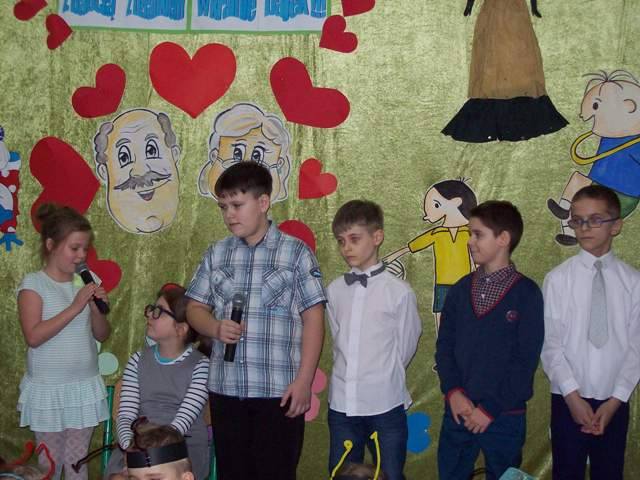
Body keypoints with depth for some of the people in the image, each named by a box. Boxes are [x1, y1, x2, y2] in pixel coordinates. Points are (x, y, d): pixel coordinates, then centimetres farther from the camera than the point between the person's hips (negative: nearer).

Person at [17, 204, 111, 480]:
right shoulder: (33, 284, -9)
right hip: (48, 390, -4)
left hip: (85, 388, 4)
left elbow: (101, 335, 8)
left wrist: (97, 309, -11)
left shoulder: (85, 282, 3)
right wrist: (75, 308, -21)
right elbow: (34, 336, -19)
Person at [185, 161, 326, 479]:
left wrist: (304, 381, -10)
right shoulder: (216, 254, 9)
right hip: (225, 388, 4)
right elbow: (195, 307, 13)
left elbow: (313, 319, -5)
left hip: (279, 390, -4)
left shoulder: (296, 253, -3)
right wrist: (215, 328, -10)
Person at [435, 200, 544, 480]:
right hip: (457, 411, 4)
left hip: (504, 417, -4)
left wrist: (490, 409, -12)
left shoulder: (527, 293, -7)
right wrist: (453, 392, -10)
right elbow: (444, 346, 6)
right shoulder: (461, 289, 6)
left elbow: (525, 361, -10)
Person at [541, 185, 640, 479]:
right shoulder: (557, 279, -5)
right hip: (568, 400, -1)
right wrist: (573, 396, -11)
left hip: (614, 403, 1)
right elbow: (550, 344, -6)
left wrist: (616, 399, -8)